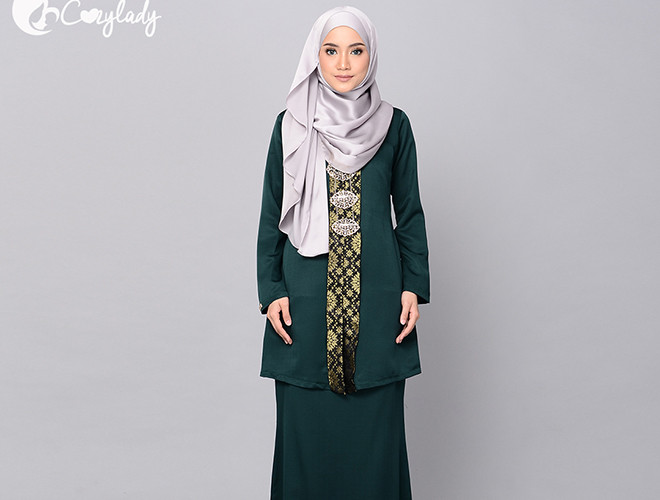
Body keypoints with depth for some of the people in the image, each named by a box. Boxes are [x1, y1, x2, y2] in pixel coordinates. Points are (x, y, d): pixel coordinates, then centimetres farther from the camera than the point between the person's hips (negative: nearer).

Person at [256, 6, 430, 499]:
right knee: (307, 425, 6)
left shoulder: (393, 124, 5)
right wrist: (271, 290, -1)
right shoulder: (290, 126, 5)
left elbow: (409, 213, 7)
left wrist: (414, 287, 0)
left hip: (376, 298, 0)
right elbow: (272, 215, 6)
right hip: (306, 297, 0)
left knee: (375, 426, 5)